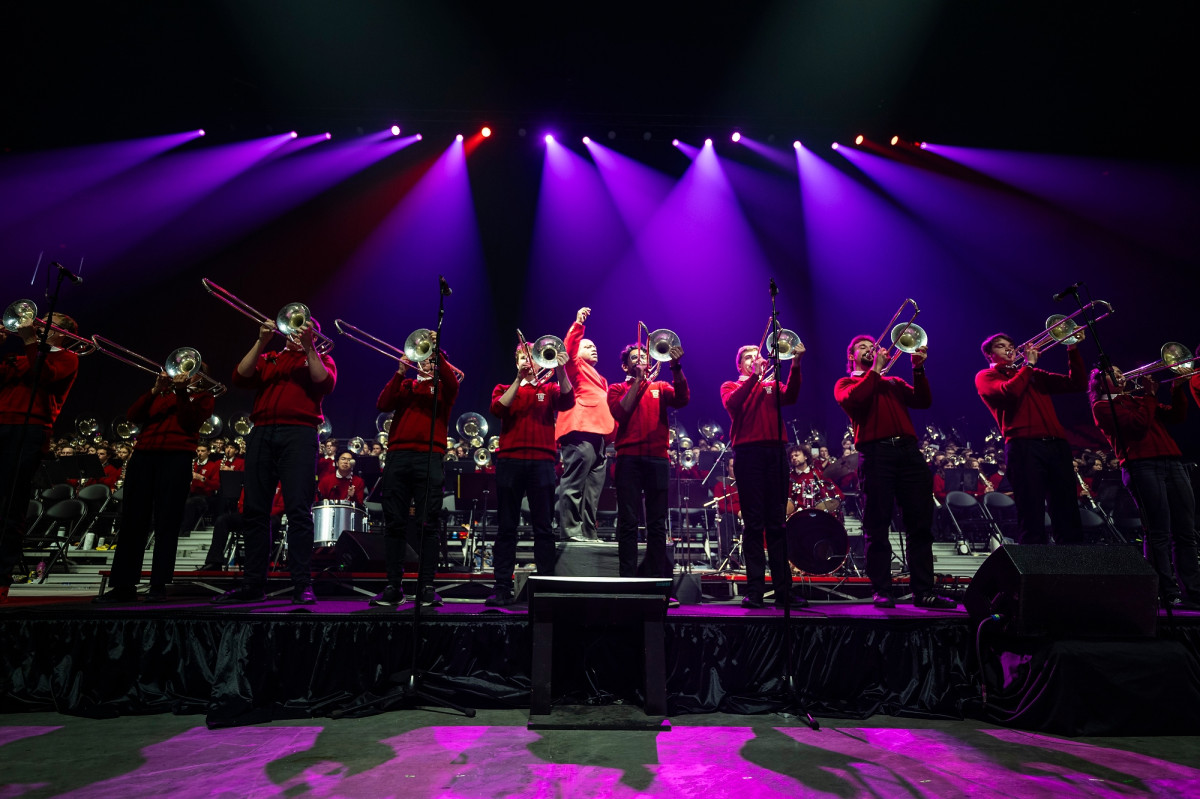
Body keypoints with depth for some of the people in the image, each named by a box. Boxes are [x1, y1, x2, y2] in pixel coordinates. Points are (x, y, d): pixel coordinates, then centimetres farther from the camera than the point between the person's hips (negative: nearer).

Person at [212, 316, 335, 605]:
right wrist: (261, 342, 1)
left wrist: (308, 346, -6)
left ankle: (302, 585, -10)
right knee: (255, 510, 2)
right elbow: (240, 377, 7)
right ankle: (253, 584, 9)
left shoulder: (319, 359, 17)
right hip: (261, 433, 4)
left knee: (299, 509, -10)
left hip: (298, 433, -4)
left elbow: (326, 383, -3)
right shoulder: (267, 359, 25)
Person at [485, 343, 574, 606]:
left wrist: (561, 370, -20)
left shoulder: (549, 390, 16)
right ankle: (502, 588, 6)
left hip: (541, 462, 0)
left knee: (543, 527, 1)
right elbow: (497, 409, -5)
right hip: (510, 460, 1)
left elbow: (567, 401, -6)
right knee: (506, 527, 2)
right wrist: (519, 378, -9)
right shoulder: (505, 389, 17)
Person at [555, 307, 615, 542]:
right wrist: (578, 325, -18)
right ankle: (570, 529, -9)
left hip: (597, 435, 9)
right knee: (574, 483, -11)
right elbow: (568, 349, -9)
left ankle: (588, 531, 12)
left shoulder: (599, 379, 32)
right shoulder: (576, 367, 10)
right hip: (580, 431, -9)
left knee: (592, 488, 8)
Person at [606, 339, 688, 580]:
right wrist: (639, 379, -3)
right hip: (629, 458, -2)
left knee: (657, 523, 3)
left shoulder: (660, 387, 17)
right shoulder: (617, 389, 13)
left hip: (657, 458, 2)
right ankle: (627, 576, 0)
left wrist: (676, 367, -15)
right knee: (628, 521, -3)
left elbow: (682, 399, -3)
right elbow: (620, 412, -7)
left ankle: (657, 577, 9)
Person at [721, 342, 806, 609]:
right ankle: (754, 591, 0)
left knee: (777, 523, 2)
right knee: (754, 524, -4)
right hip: (748, 452, -2)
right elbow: (732, 403, -7)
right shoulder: (730, 386, 16)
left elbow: (790, 396, -1)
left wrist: (796, 364, -14)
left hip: (776, 451, 3)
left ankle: (783, 590, 4)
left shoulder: (772, 385, 21)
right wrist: (755, 375, -10)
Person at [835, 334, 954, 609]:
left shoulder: (893, 383, 27)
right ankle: (881, 592, 2)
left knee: (921, 525, 1)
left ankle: (923, 591, 5)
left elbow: (924, 401, 12)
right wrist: (875, 369, -1)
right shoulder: (845, 383, 16)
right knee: (877, 527, -4)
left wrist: (918, 369, 1)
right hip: (875, 453, -4)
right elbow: (852, 400, -8)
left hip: (909, 450, 4)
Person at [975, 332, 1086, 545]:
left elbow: (1076, 384, 21)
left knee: (1068, 514, 3)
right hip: (1024, 446, -5)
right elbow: (1009, 391, -10)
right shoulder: (985, 376, 11)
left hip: (1057, 445, 6)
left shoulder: (1034, 375, 27)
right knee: (1032, 517, -9)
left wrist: (1073, 350, 11)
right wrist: (1028, 364, 2)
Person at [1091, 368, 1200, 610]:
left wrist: (1178, 388, 7)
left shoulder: (1138, 401, 27)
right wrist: (1150, 395, 1)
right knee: (1159, 532, -10)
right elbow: (1137, 425, -9)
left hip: (1172, 461, 7)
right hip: (1141, 465, -7)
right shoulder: (1102, 406, 5)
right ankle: (1168, 594, -8)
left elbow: (1178, 416, 18)